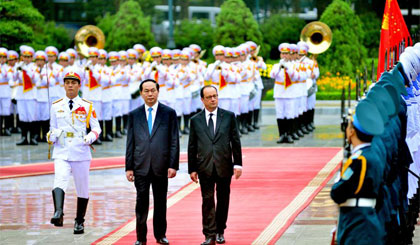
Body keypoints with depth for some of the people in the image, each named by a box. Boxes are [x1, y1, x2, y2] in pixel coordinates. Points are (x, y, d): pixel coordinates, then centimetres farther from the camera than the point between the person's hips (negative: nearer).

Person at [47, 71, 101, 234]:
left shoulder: (87, 106, 5)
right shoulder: (56, 106, 10)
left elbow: (96, 128, 7)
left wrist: (90, 138, -13)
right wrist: (51, 136, -4)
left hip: (81, 153, 0)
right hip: (61, 153, 0)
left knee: (82, 188, 7)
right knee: (59, 180, -25)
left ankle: (79, 222, 23)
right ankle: (58, 214, -43)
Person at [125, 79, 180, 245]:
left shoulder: (169, 113, 4)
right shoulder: (134, 115, 8)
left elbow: (174, 142, 1)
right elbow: (130, 143, 7)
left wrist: (173, 165, -6)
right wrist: (129, 167, 2)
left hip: (161, 167, 0)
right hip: (141, 167, 0)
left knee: (160, 203, 8)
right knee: (142, 202, 2)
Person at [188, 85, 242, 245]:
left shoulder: (229, 116, 4)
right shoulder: (196, 120, 5)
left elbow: (235, 141, 4)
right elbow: (192, 146, 7)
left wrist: (238, 164, -1)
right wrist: (192, 169, 3)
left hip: (224, 166, 0)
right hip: (205, 168, 0)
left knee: (223, 200, 8)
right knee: (208, 201, -4)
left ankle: (220, 231, 22)